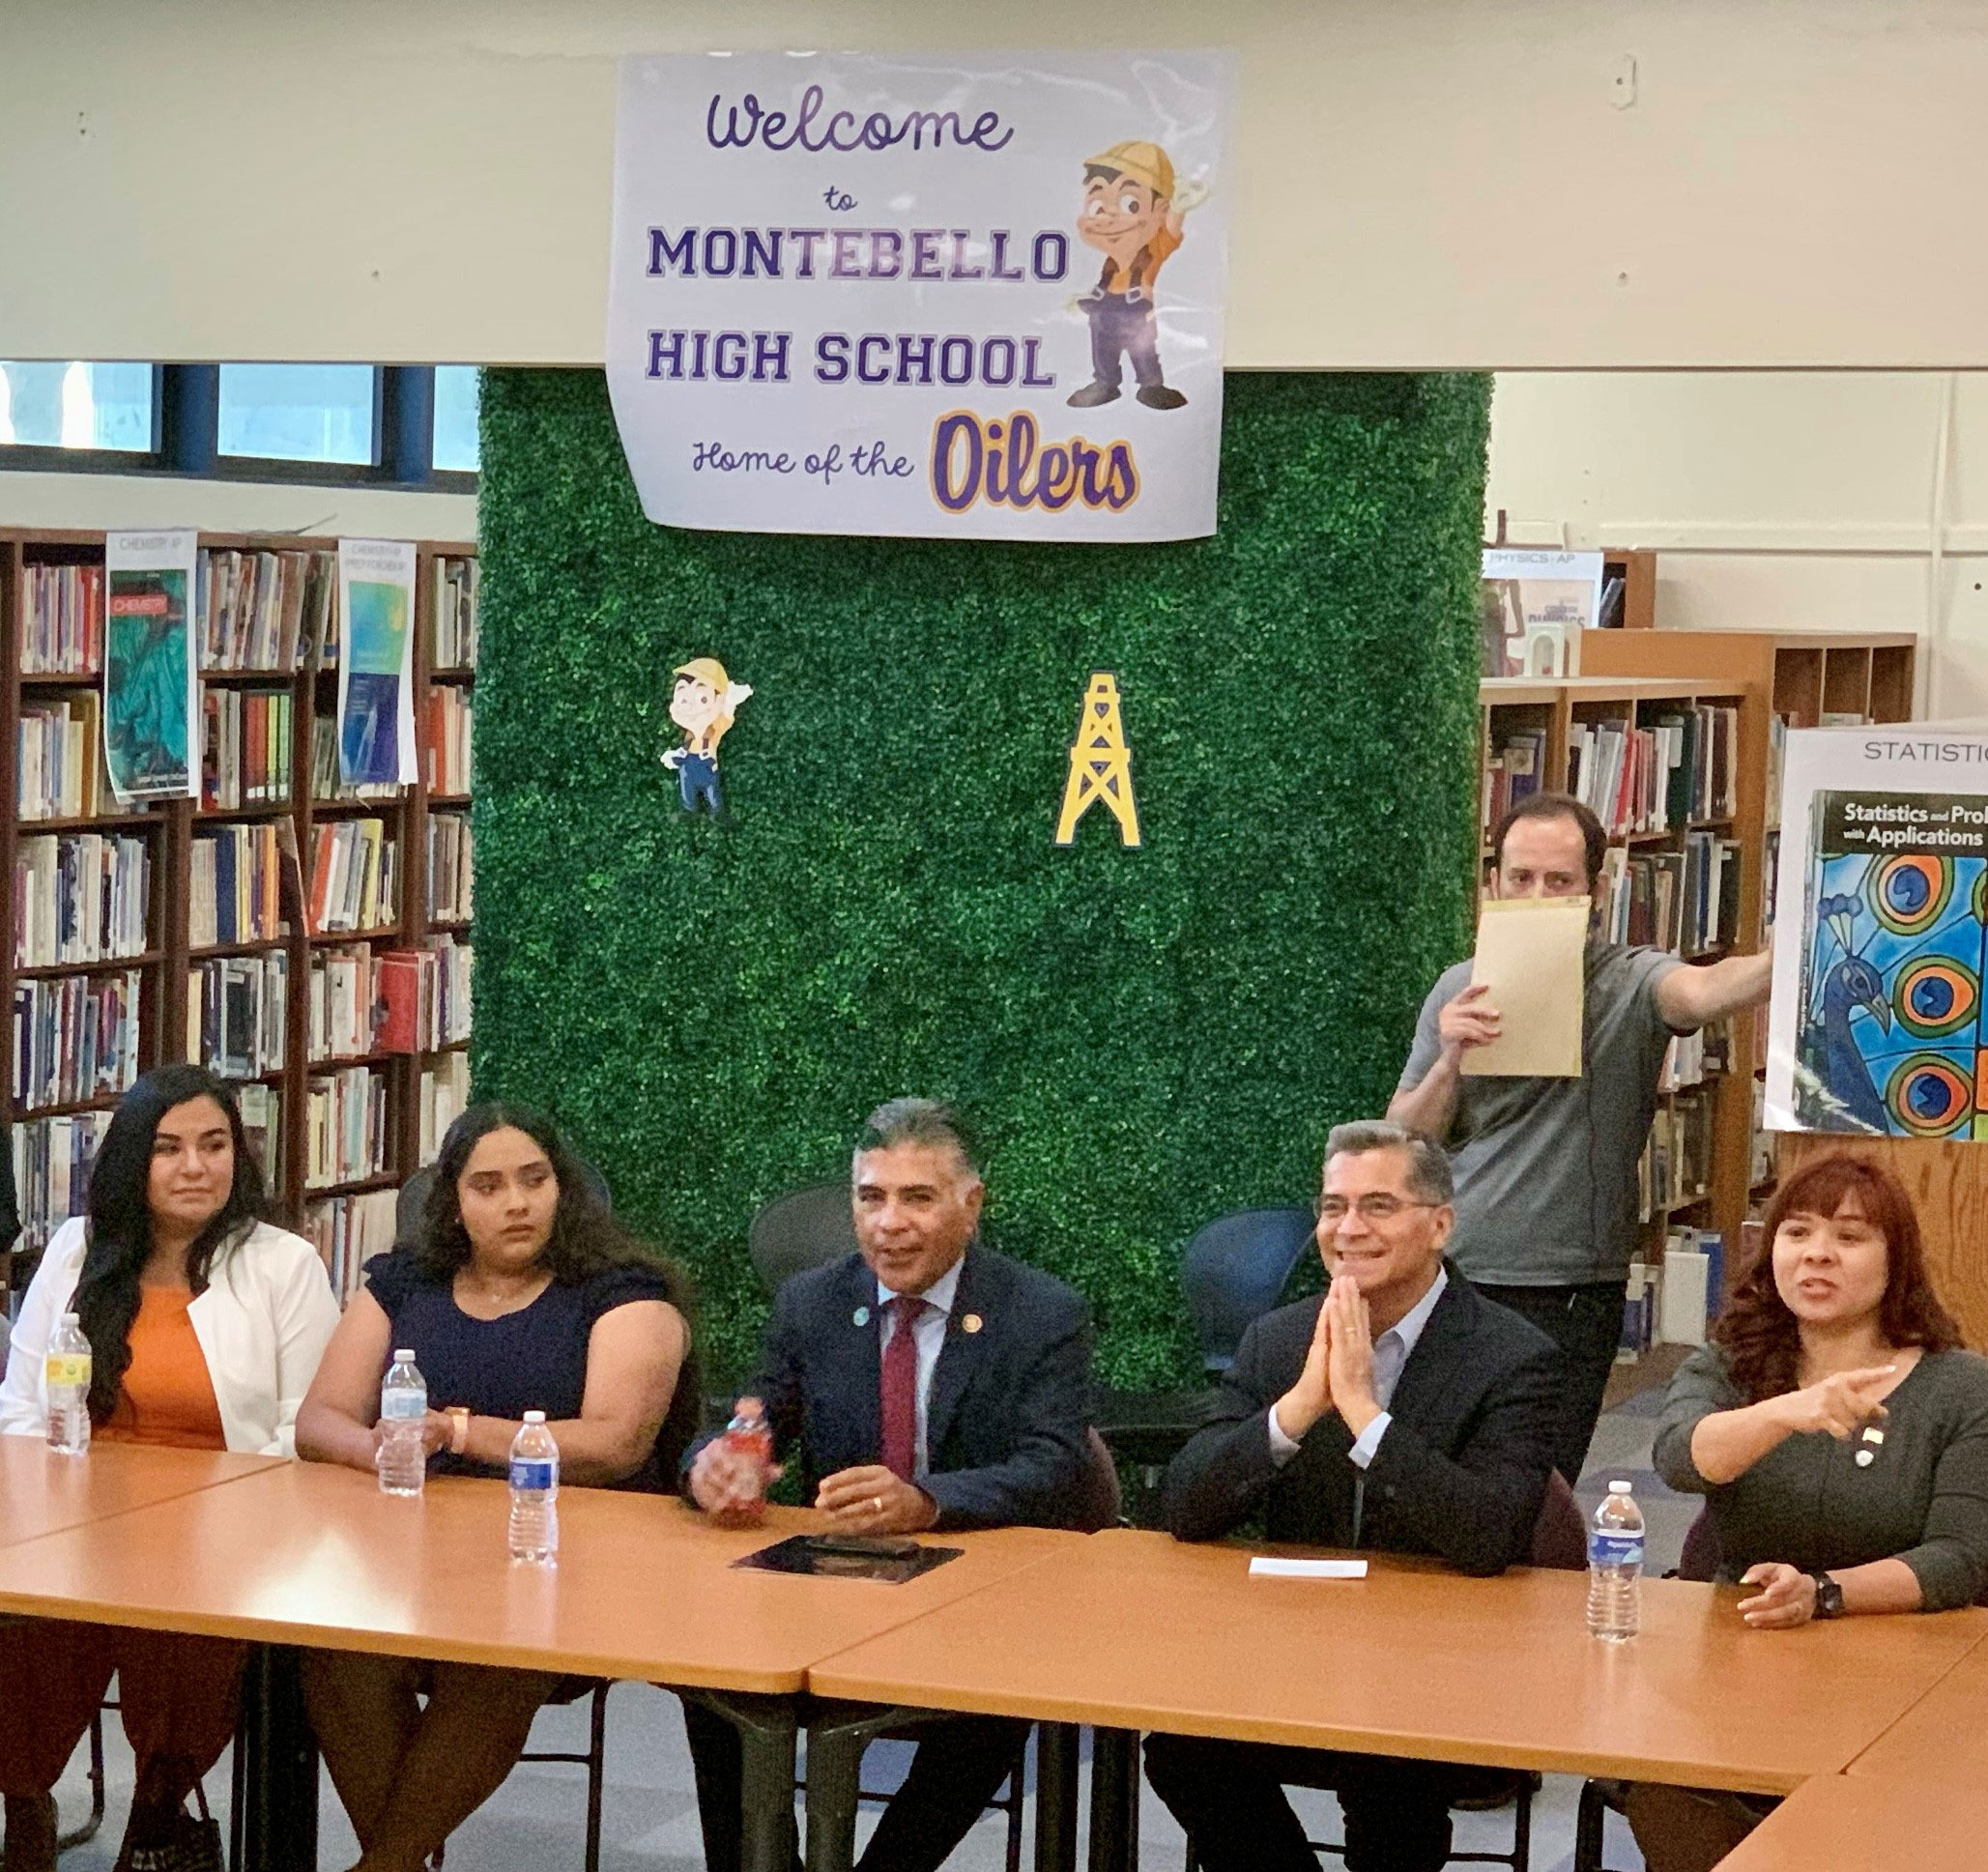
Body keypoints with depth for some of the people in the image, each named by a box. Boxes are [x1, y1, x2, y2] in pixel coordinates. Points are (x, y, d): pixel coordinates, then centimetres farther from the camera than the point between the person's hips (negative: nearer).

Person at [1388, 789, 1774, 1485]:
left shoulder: (1628, 984, -4)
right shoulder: (1457, 991, 9)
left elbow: (1701, 992, -28)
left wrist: (1783, 959, -49)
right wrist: (1447, 1063, -11)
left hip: (1569, 1302, -3)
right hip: (1448, 1283, 3)